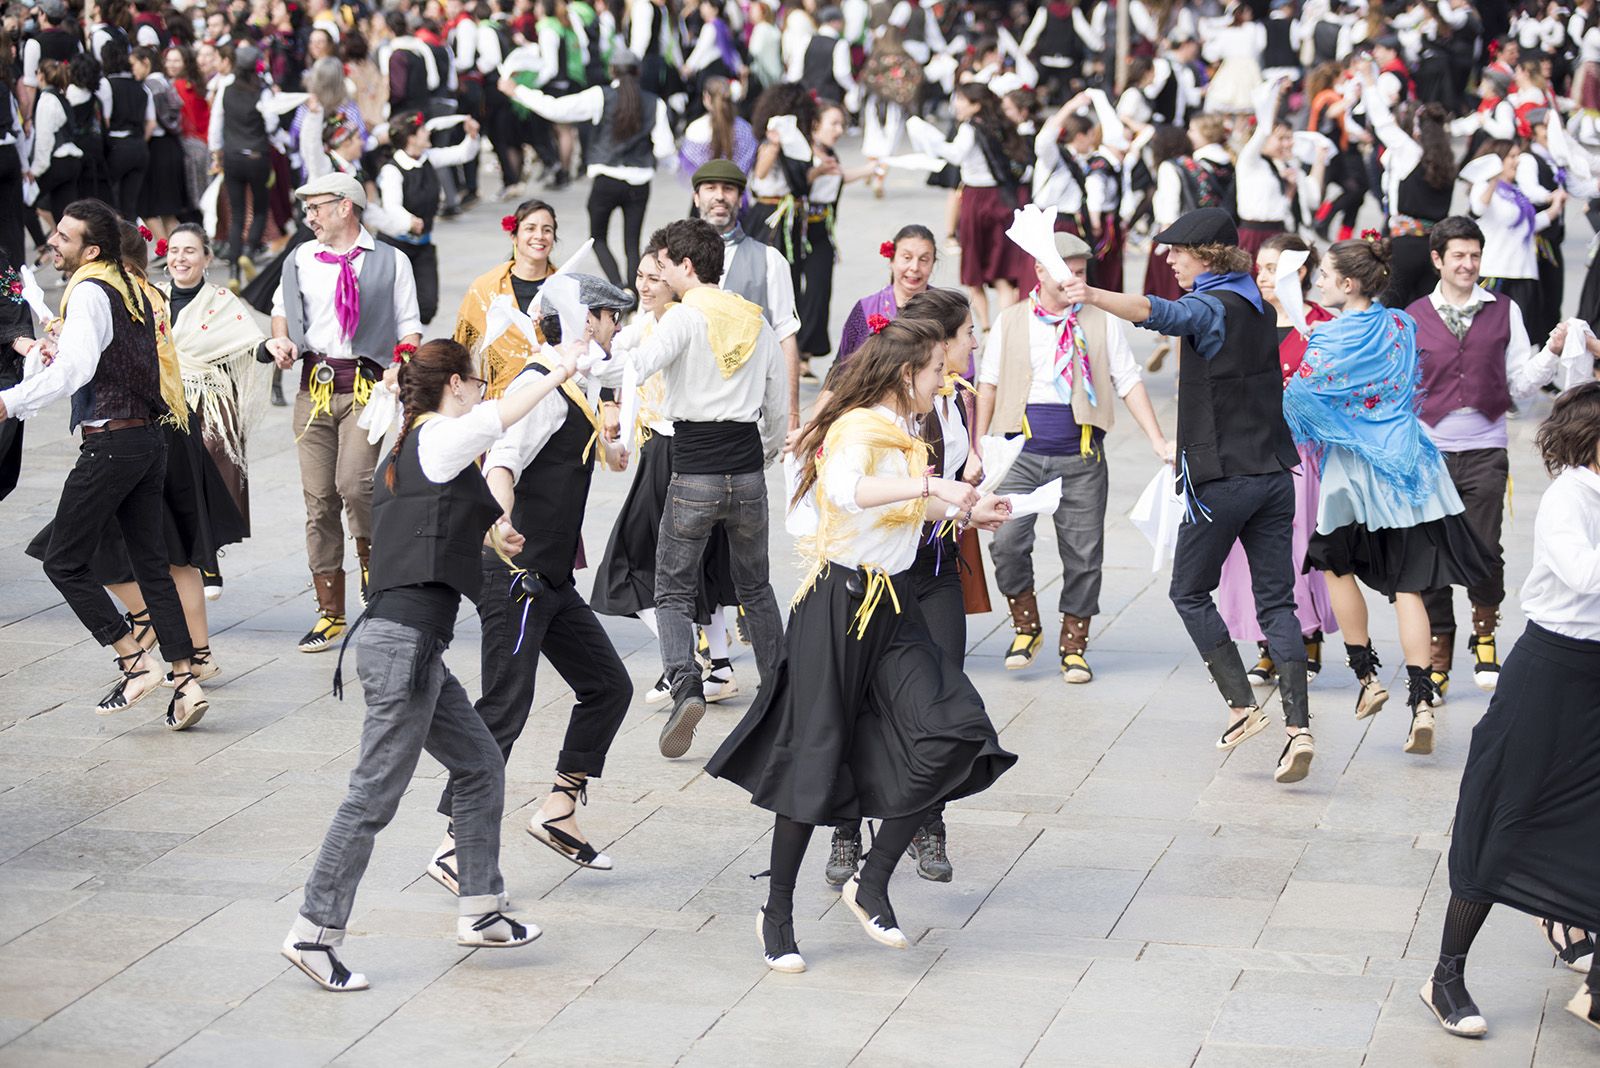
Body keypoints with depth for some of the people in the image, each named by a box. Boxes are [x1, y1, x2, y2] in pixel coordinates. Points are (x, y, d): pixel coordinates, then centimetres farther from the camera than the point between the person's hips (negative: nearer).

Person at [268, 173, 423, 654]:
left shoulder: (390, 262, 5)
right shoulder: (300, 259, 14)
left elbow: (409, 326, 6)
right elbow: (281, 308, 27)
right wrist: (280, 340, 6)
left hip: (365, 386, -4)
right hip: (313, 386, 4)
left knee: (354, 484, -22)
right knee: (319, 499, 2)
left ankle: (373, 564, 9)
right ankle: (330, 614, 11)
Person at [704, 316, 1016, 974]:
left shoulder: (901, 436, 14)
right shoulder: (858, 428, -13)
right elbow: (848, 491, -36)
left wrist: (967, 513, 27)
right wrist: (931, 485, -39)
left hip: (890, 608, 8)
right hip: (838, 604, -8)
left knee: (953, 734, -11)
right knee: (815, 761, -1)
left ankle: (872, 883, 0)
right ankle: (777, 914, 15)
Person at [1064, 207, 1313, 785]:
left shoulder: (1212, 307, -14)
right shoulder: (1254, 306, 13)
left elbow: (1158, 313, -35)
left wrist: (1094, 296, -49)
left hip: (1223, 477, -7)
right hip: (1274, 472, 7)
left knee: (1189, 592, 11)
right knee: (1277, 602, 5)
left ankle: (1242, 705, 4)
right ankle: (1298, 726, -7)